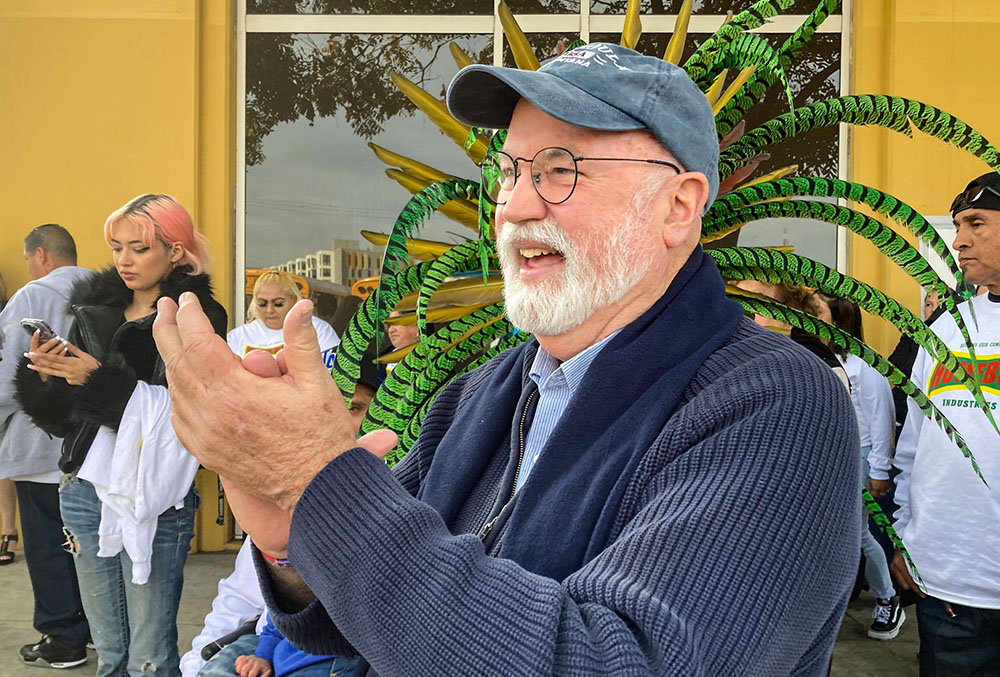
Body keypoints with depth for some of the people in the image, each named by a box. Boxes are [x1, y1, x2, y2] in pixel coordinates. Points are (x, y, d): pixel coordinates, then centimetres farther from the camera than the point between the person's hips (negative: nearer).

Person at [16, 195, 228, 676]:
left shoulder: (197, 319, -5)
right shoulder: (93, 312, 11)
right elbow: (63, 419, 12)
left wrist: (102, 381, -21)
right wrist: (45, 379, -7)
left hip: (155, 497, -5)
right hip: (87, 491, 5)